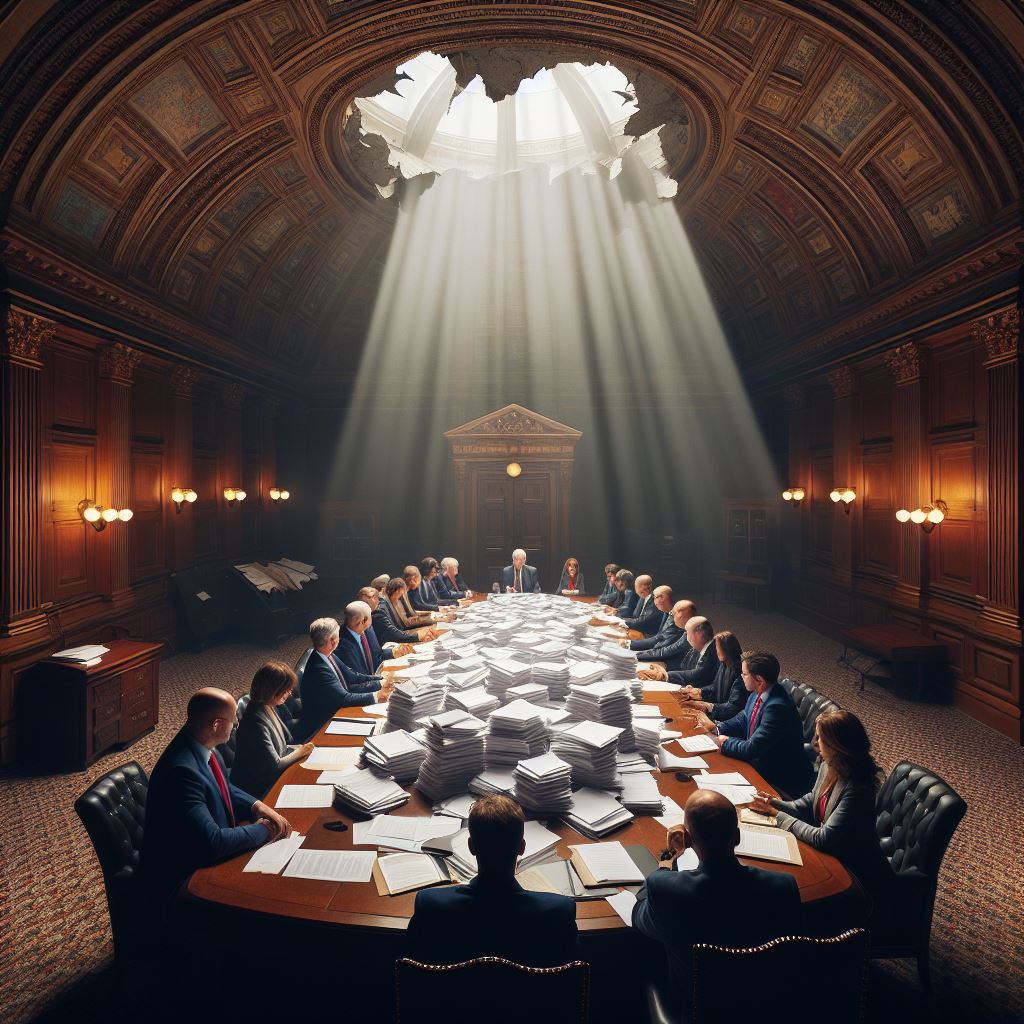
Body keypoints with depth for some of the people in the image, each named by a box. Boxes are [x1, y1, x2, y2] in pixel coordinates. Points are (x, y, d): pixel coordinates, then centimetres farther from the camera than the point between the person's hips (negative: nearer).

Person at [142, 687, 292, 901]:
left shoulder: (203, 747, -6)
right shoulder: (183, 770, -32)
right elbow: (212, 843, -32)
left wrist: (257, 805, -4)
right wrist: (261, 830, -17)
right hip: (180, 879, -8)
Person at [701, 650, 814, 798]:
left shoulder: (778, 708, -30)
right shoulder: (758, 693, -3)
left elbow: (752, 749, -28)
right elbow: (744, 719, 13)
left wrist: (725, 741, -11)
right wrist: (716, 728, -3)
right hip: (757, 760, 8)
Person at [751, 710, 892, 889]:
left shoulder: (857, 789, -31)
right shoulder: (828, 766, -6)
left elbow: (822, 839, -26)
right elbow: (812, 801, 11)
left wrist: (779, 816, -17)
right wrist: (774, 805, -5)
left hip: (856, 873, -7)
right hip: (831, 852, 7)